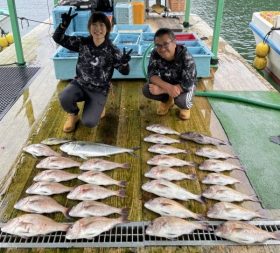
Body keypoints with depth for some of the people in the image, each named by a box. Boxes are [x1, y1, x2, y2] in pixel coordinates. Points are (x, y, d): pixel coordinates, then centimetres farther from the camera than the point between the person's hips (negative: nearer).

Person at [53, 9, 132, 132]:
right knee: (64, 98, -30)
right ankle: (73, 114, 7)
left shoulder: (112, 50, -11)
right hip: (79, 84, 2)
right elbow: (58, 39, -4)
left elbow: (125, 72, -7)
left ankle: (98, 106, 17)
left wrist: (124, 63, -31)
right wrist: (64, 25, -24)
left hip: (99, 91, -2)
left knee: (89, 122, -19)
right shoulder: (82, 42, -6)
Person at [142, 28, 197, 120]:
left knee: (181, 100, -34)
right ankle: (167, 101, 12)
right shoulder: (155, 54, -23)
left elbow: (187, 85, -36)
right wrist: (167, 87, -43)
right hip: (165, 82, 4)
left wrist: (160, 90, -37)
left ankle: (186, 106, 6)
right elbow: (152, 75, -23)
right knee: (146, 90, -19)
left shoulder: (186, 58, -34)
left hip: (184, 84, -4)